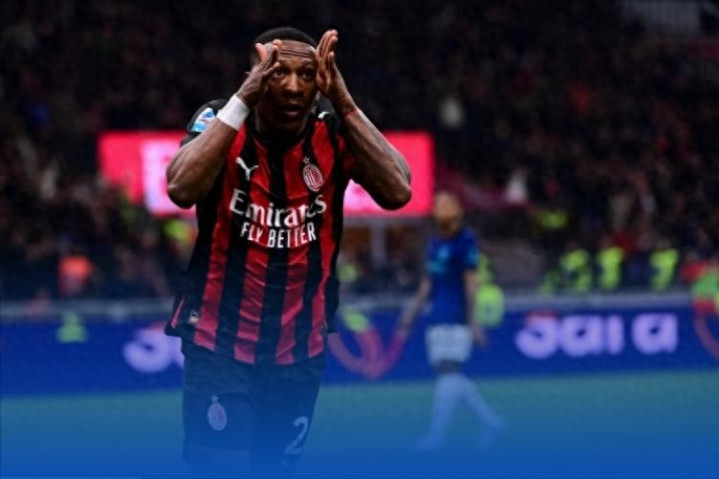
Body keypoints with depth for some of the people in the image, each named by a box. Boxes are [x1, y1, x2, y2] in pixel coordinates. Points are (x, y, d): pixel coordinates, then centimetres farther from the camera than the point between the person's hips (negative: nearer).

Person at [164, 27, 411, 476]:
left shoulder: (334, 134, -6)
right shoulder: (219, 121, -11)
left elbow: (398, 192, -22)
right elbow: (182, 189, -30)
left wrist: (344, 103, -27)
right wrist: (243, 98, -32)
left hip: (300, 348, 3)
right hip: (219, 341, -3)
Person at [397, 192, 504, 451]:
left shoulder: (465, 242, -7)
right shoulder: (436, 242, 18)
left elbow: (471, 283, -11)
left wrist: (472, 320, -16)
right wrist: (413, 310, 20)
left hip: (457, 319, -9)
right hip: (438, 319, 9)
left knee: (449, 370, -14)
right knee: (450, 375, 7)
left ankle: (437, 433, -20)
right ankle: (490, 421, 16)